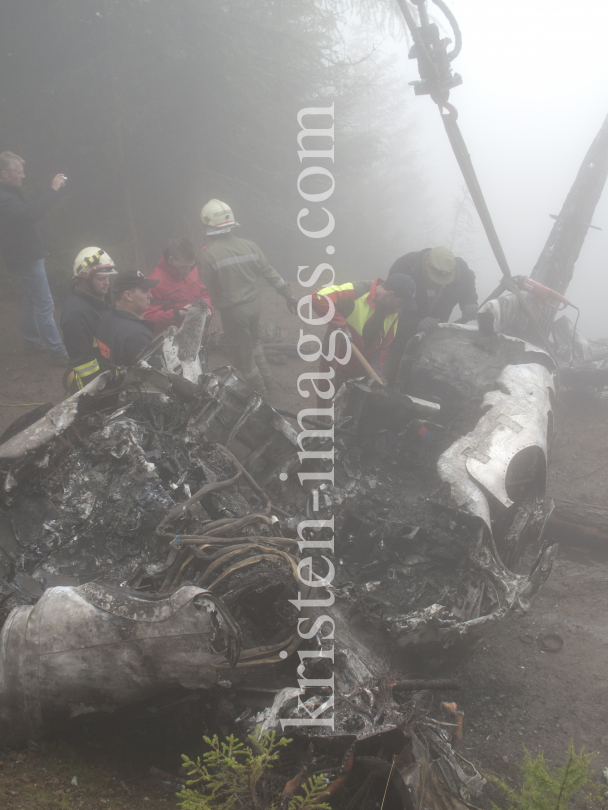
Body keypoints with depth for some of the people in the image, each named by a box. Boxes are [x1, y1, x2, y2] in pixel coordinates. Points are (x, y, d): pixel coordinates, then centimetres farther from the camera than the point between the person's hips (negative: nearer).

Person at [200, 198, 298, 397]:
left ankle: (260, 392, 24)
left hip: (233, 311, -6)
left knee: (242, 354, 12)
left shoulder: (209, 253, -18)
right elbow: (269, 273, 0)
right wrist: (288, 295, 9)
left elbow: (210, 287, -10)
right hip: (254, 304, 6)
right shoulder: (248, 245, -5)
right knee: (254, 343, 29)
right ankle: (267, 382, 35)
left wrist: (215, 304, 9)